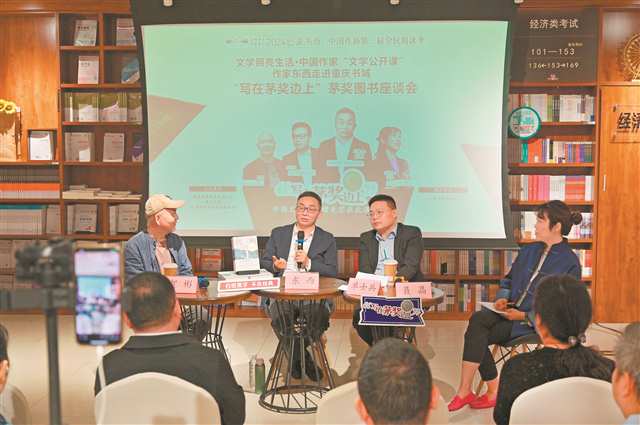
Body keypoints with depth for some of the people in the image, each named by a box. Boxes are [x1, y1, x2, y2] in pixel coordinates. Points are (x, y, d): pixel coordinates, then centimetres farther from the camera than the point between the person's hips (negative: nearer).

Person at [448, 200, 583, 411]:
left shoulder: (570, 262, -6)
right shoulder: (529, 251, 16)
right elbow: (509, 279, 24)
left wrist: (525, 316, -16)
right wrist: (502, 298, 1)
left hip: (536, 323, -6)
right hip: (511, 311, 6)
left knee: (476, 335, -23)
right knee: (478, 319, -26)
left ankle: (465, 392, -12)